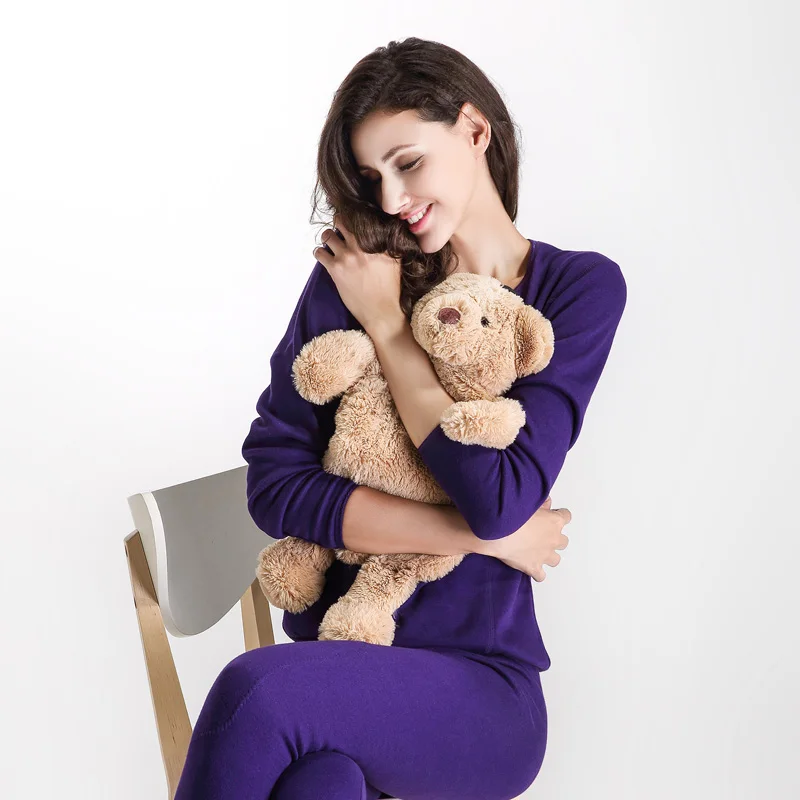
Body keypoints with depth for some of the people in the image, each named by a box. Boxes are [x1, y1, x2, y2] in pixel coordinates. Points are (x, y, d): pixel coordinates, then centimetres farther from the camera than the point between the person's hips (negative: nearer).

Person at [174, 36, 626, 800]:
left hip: (480, 684, -2)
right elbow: (274, 484, -5)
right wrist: (483, 535, -11)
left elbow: (501, 500, -14)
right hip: (336, 652, 2)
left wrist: (385, 322, -9)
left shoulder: (581, 287, -2)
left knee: (259, 692, -30)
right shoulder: (349, 276, 3)